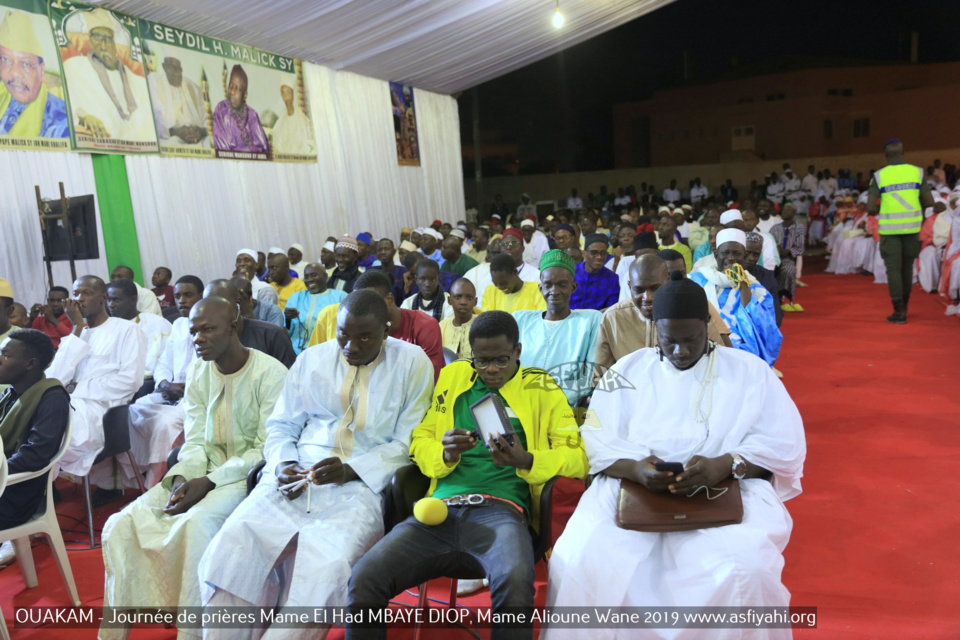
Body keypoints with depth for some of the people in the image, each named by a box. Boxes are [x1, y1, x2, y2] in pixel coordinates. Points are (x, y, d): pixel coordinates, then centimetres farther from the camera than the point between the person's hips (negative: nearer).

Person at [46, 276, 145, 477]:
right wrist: (77, 329, 3)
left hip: (101, 409, -5)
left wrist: (79, 389, -7)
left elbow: (131, 380, -10)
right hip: (71, 405, 6)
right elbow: (55, 380, 4)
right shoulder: (76, 334, 22)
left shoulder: (127, 329, 4)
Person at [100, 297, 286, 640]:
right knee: (122, 525, -11)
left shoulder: (270, 373, -14)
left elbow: (267, 449, -15)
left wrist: (209, 482, -21)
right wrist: (182, 478, -13)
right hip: (203, 473, 6)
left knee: (196, 523, -33)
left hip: (249, 474, -6)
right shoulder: (197, 371, 7)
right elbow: (195, 440, 7)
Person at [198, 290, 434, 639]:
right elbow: (281, 425, 15)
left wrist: (352, 469, -15)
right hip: (296, 478, 4)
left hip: (366, 483, -3)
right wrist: (282, 464, -7)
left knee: (324, 569, -30)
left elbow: (409, 443, -3)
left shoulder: (413, 364, 0)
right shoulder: (311, 359, 11)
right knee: (228, 551, -19)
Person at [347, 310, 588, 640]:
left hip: (501, 510, -2)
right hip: (441, 508, 3)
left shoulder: (542, 389, 12)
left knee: (516, 582, -36)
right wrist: (445, 453, -5)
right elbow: (419, 441, 19)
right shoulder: (452, 376, 19)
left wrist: (526, 460, -14)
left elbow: (576, 458, 5)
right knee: (364, 578, -23)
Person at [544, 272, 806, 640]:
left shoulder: (750, 371, 10)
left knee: (743, 572, -31)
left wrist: (724, 465, -18)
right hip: (632, 487, 1)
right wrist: (635, 468, -20)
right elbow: (599, 441, 2)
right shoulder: (626, 371, 11)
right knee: (579, 562, -25)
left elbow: (783, 445, 1)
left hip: (726, 492, 0)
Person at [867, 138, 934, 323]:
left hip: (889, 227, -3)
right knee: (907, 267, 18)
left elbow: (870, 207, -11)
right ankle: (904, 305, 32)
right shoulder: (917, 172, 0)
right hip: (912, 226, 3)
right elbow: (929, 202, -1)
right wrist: (913, 204, 18)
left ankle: (899, 311, 1)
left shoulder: (879, 176, -7)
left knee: (893, 268, 3)